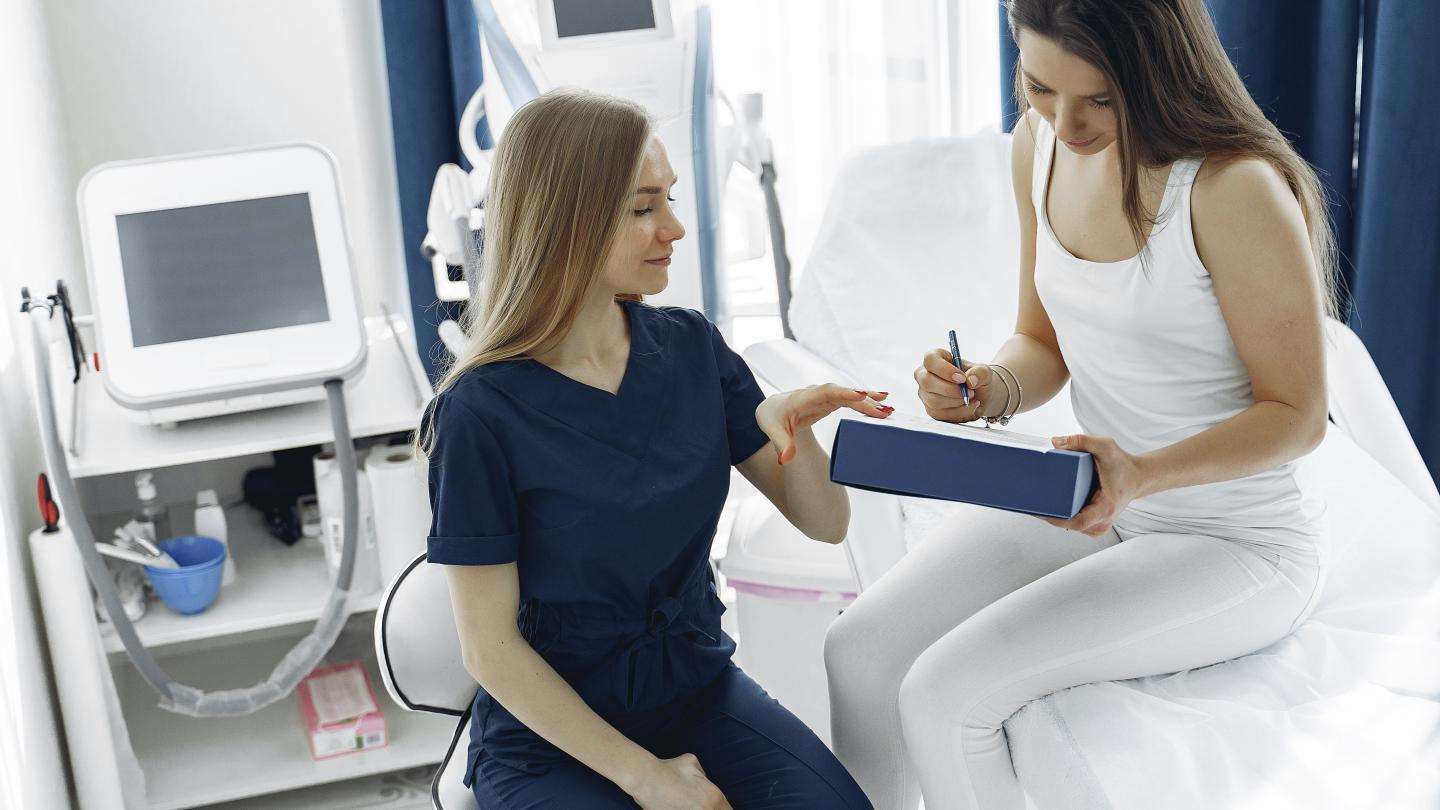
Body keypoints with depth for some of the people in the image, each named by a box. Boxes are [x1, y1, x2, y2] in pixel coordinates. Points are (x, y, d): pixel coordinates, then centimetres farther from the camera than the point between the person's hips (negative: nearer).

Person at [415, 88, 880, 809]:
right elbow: (490, 647, -12)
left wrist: (787, 424, -20)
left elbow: (826, 523, 0)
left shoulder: (691, 349, -3)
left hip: (700, 690, 4)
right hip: (552, 739, -3)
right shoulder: (484, 412, -17)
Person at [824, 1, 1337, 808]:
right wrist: (993, 390, -13)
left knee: (944, 693, -20)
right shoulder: (1040, 144, -2)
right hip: (1099, 498, 7)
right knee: (860, 650, -7)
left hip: (1239, 542, -7)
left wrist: (1143, 473, -32)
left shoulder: (1236, 189, -24)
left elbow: (1297, 414, -16)